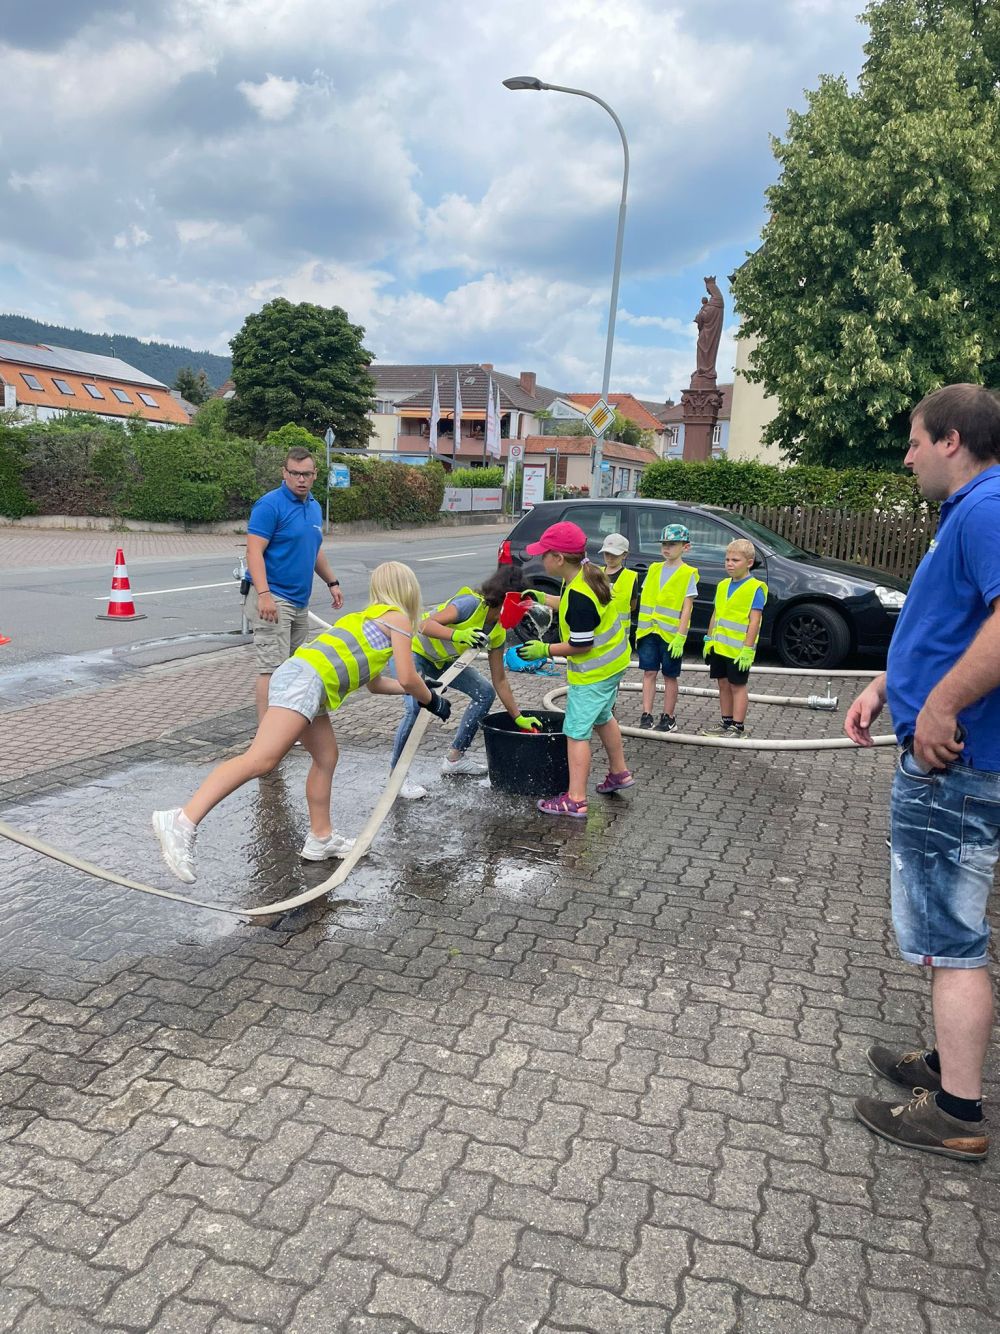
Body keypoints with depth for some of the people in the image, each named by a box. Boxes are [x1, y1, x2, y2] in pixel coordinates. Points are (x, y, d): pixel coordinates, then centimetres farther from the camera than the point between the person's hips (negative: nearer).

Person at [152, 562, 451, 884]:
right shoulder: (398, 618, 10)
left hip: (296, 676, 10)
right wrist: (430, 700, 21)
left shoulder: (370, 618, 34)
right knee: (261, 760, -20)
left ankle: (321, 839, 28)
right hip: (306, 679, -10)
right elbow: (407, 678, 3)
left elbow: (374, 682, 42)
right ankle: (182, 821, -31)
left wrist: (417, 688, 49)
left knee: (326, 757, 19)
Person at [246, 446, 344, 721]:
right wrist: (264, 595, -28)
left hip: (300, 600, 9)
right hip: (273, 599, -8)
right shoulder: (270, 505, -12)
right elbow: (254, 552, -19)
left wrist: (332, 582, 26)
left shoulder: (314, 507, 14)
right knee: (272, 668, -10)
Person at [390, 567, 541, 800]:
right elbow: (426, 625, -39)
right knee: (415, 708, -27)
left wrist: (519, 718, 0)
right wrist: (458, 635, -55)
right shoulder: (472, 604, -30)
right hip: (414, 650, -8)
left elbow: (499, 680, 0)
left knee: (485, 693, 1)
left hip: (441, 660, 8)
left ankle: (455, 758, 14)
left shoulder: (498, 632, -7)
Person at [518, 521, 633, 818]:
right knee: (601, 718, 28)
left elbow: (580, 645, -25)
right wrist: (543, 599, 13)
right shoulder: (587, 572, -2)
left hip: (593, 673, -10)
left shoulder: (579, 595, -31)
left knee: (577, 732, -4)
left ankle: (575, 801, 0)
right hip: (612, 661, 10)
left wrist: (545, 650, -14)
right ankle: (619, 773, 44)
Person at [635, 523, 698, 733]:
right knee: (649, 672, 2)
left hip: (671, 634, -4)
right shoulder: (654, 569, 10)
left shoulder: (688, 574, -4)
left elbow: (687, 608, -8)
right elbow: (644, 600, 12)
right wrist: (640, 629, 8)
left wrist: (680, 636, -15)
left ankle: (668, 718, 14)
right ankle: (646, 715, 5)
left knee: (670, 676, 6)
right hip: (649, 631, 4)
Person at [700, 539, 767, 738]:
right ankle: (726, 723, 24)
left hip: (738, 649, -7)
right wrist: (709, 640, 14)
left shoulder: (755, 588, -11)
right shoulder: (723, 585, 10)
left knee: (737, 686, 1)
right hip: (719, 646, 7)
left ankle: (738, 727, 9)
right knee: (723, 684, 13)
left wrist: (747, 649, -19)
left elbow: (754, 621, -16)